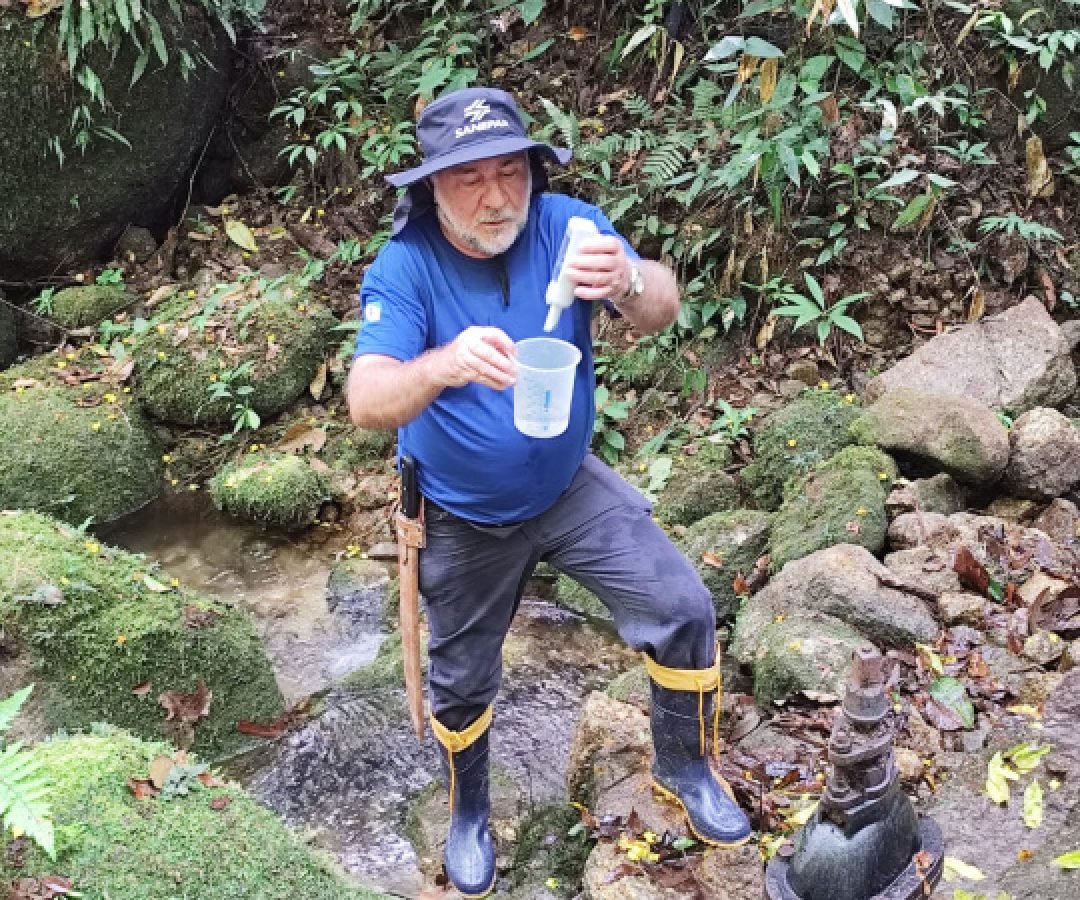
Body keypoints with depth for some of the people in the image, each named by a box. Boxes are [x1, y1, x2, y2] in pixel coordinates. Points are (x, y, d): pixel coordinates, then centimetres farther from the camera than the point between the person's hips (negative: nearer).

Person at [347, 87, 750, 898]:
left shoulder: (565, 224, -18)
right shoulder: (404, 269, -24)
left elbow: (663, 309, -29)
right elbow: (367, 402, -37)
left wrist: (628, 281, -54)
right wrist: (445, 365, -59)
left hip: (569, 488, 2)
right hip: (464, 518, -1)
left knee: (683, 611, -7)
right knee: (462, 680, 15)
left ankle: (685, 767, 20)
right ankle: (469, 815, 45)